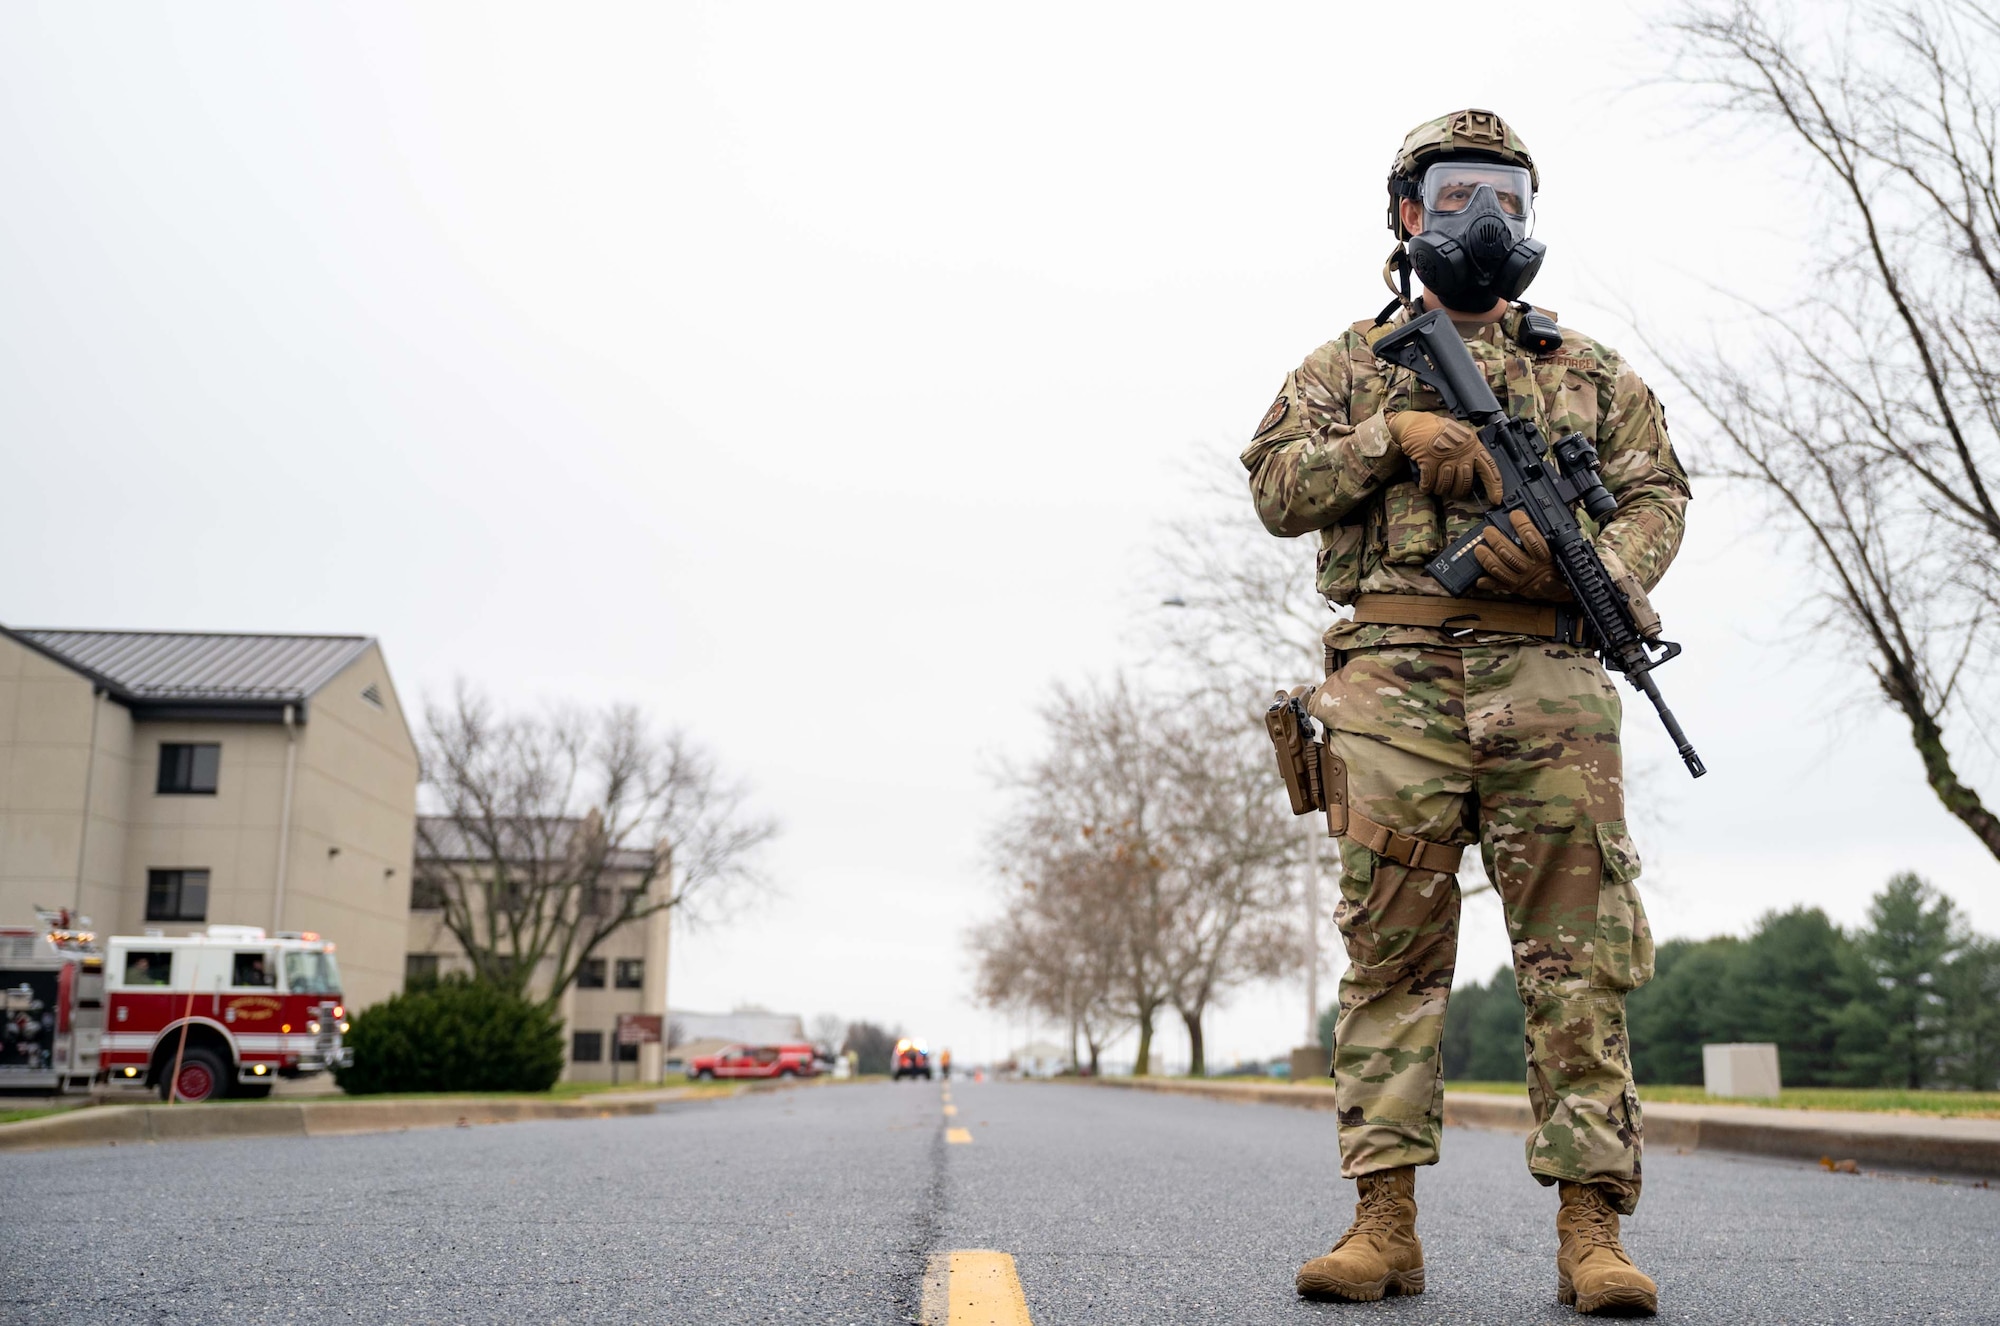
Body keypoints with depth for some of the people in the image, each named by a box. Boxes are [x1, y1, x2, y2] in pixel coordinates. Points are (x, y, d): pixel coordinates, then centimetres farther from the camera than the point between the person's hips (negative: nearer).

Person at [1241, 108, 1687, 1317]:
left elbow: (1658, 494, 14)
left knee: (1581, 947, -5)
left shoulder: (1588, 369, 23)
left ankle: (1592, 1227, -1)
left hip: (1548, 680, 1)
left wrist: (1598, 570, -8)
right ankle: (1387, 1220, 1)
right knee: (1391, 946, -3)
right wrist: (1392, 435, -6)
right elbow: (1277, 488, 9)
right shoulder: (1354, 363, 19)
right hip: (1395, 677, -1)